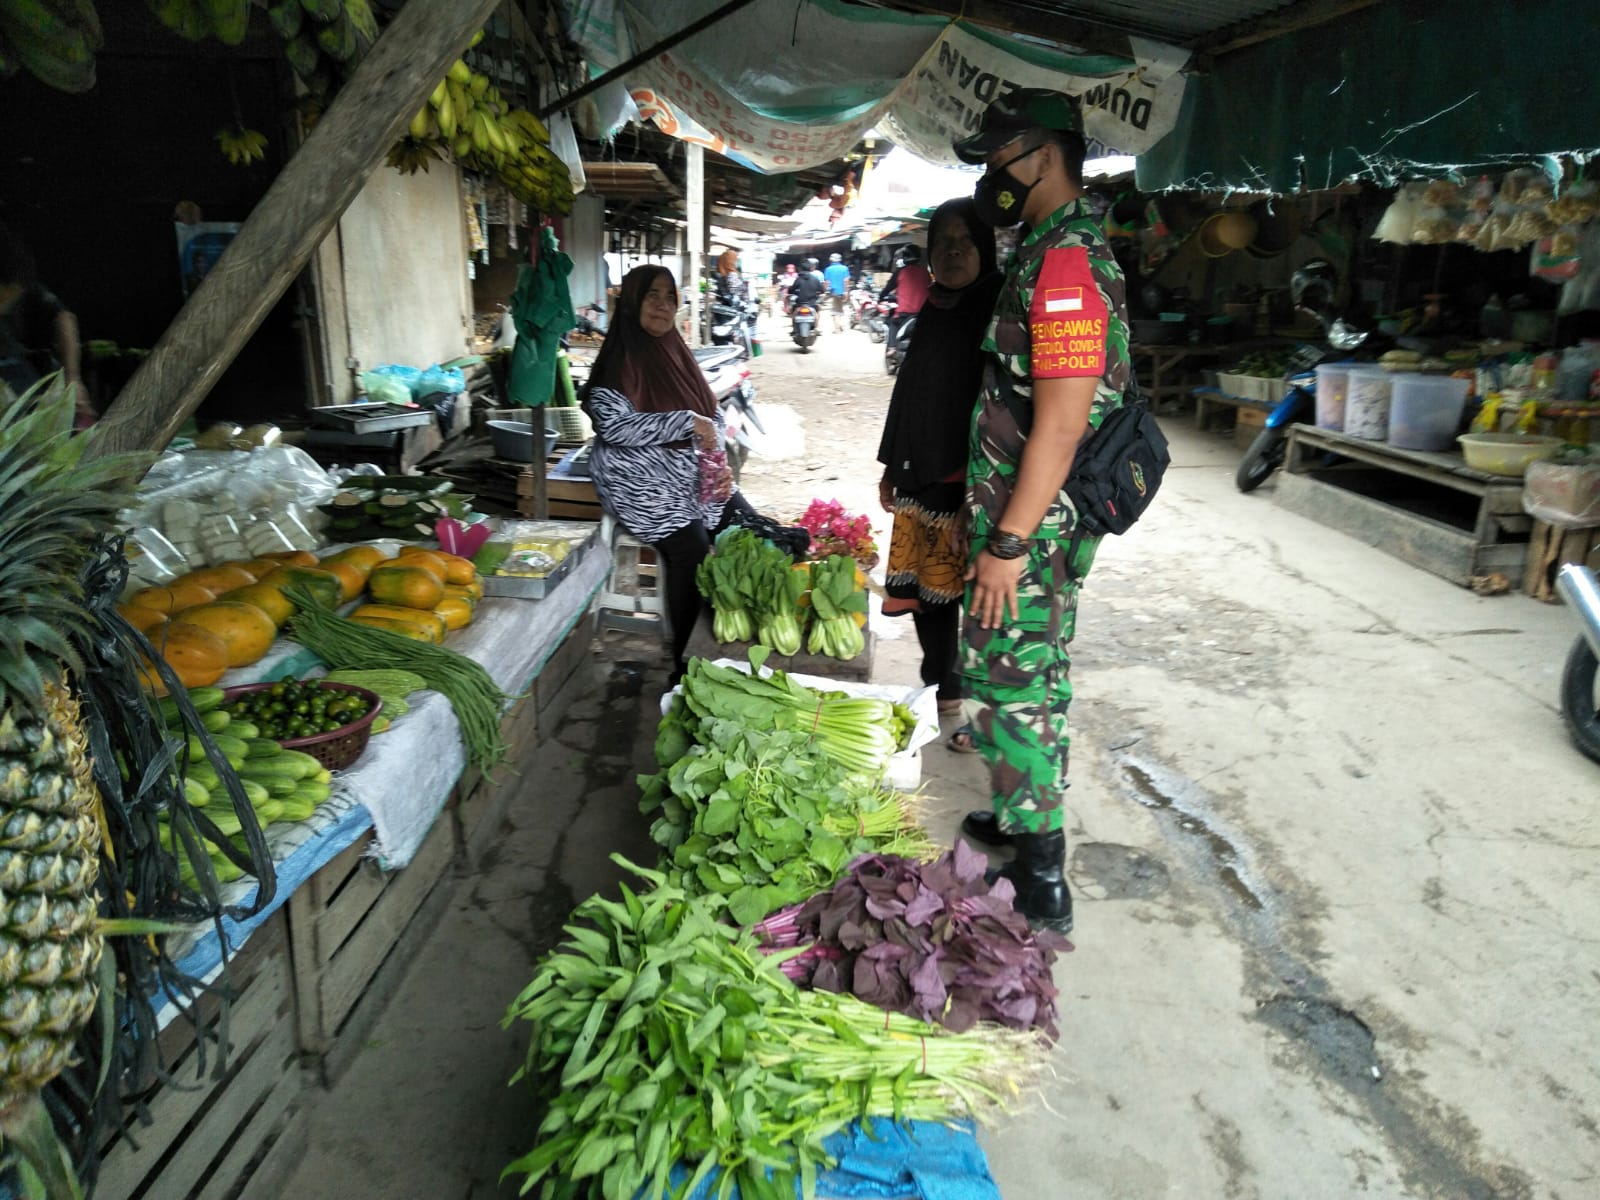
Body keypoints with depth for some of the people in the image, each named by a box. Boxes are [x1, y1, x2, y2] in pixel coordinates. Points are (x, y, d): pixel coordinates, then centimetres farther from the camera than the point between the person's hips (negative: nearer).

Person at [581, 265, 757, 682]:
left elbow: (710, 413, 16)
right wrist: (687, 422, -23)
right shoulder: (619, 362, -9)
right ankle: (685, 662, -9)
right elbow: (613, 425, -22)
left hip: (691, 471, 7)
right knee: (691, 545, -23)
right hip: (641, 478, -7)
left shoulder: (673, 351, 11)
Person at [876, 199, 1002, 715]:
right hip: (919, 478, 7)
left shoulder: (994, 309, -10)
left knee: (952, 589, -2)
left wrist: (979, 493, -21)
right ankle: (941, 687, 28)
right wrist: (890, 468, 20)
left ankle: (947, 691, 15)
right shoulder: (934, 309, 13)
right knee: (922, 586, 12)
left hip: (963, 480, -7)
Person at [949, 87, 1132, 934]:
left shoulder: (1065, 261, -19)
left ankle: (1040, 887, 8)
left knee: (1010, 686, -3)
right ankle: (1028, 820, 38)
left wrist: (1009, 541, -25)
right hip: (1032, 516, 11)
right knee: (1034, 674, 20)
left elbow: (1062, 421, -26)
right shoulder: (1050, 249, 15)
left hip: (1032, 524, -11)